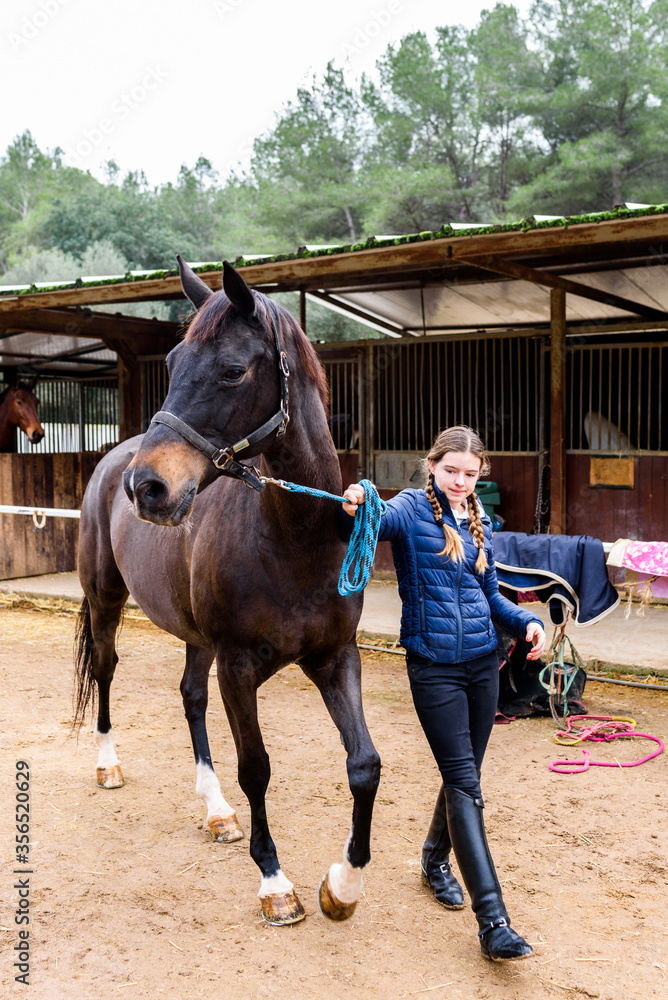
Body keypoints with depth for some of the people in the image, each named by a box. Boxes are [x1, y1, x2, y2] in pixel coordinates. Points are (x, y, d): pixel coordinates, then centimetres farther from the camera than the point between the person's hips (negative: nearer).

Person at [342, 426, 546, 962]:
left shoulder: (481, 523, 10)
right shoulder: (411, 509, -7)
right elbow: (379, 522, -29)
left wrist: (526, 621, 0)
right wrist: (355, 509, -51)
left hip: (482, 662, 6)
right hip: (434, 666, -6)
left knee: (464, 774, 17)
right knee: (465, 783, -8)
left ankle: (436, 858, 43)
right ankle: (494, 922, -6)